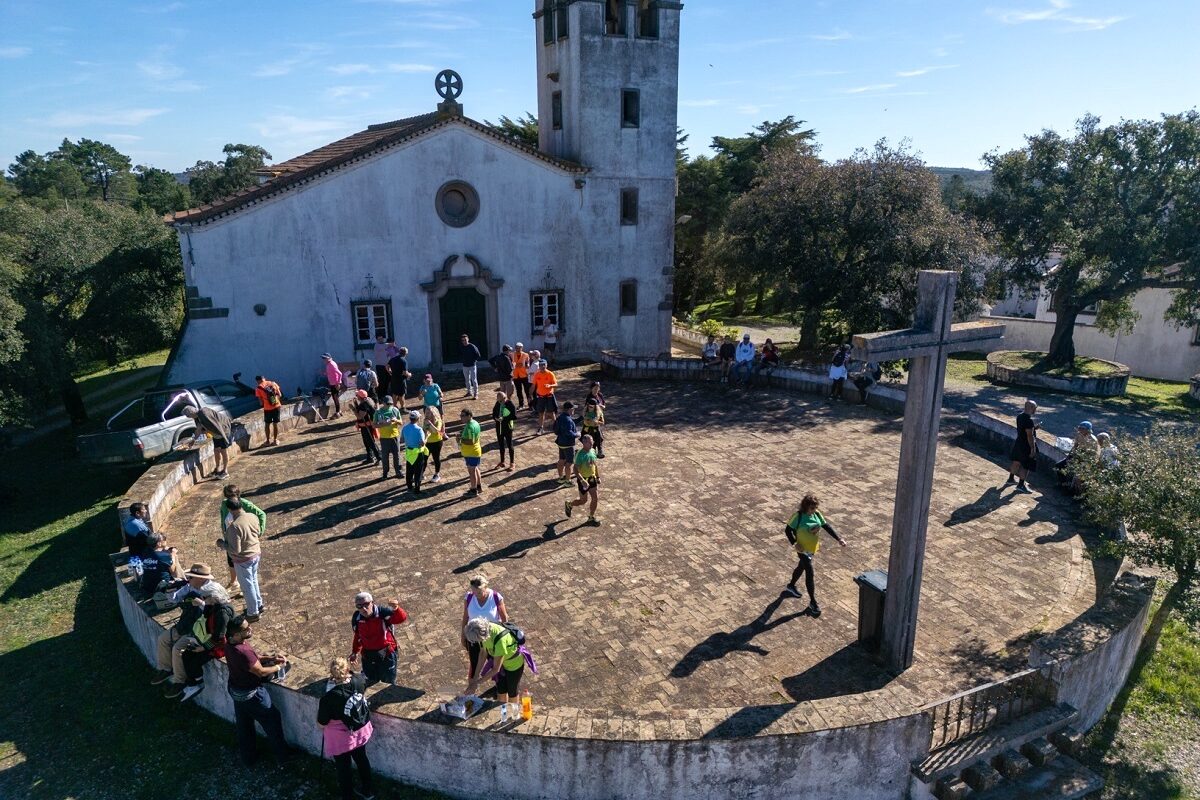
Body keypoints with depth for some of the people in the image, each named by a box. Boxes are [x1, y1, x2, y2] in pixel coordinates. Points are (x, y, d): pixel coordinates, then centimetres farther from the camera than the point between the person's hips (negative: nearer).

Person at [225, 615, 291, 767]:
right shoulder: (242, 652, -37)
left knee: (244, 726, 25)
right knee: (272, 721, 12)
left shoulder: (231, 644, -8)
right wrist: (278, 666, -10)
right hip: (251, 694, -8)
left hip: (236, 690, 8)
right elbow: (261, 671, -25)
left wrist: (271, 657, -3)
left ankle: (248, 758, 43)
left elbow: (254, 657, 6)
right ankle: (283, 755, 29)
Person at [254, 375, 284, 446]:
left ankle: (268, 441, 20)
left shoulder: (258, 388, -5)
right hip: (277, 406, 2)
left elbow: (261, 401, -3)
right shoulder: (273, 383, 3)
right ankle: (275, 440, 18)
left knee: (267, 424, 14)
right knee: (275, 424, 11)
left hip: (267, 408, -2)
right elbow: (280, 395, 3)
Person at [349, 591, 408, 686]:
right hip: (367, 655, 3)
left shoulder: (382, 612, -25)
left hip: (386, 653, -3)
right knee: (370, 684, 19)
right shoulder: (356, 618, -11)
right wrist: (355, 652, 13)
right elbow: (358, 636, 8)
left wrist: (396, 609, -59)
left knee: (388, 683, 16)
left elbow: (402, 619, -39)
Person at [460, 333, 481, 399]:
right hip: (465, 366, 6)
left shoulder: (472, 347, -13)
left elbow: (478, 356, -10)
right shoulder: (461, 347, 1)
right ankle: (469, 392, 28)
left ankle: (476, 393, 0)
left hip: (472, 365, -6)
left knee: (474, 380, -5)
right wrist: (463, 360, 4)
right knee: (467, 380, 15)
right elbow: (459, 355, 17)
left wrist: (474, 360, -10)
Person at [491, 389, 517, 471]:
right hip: (499, 427, 5)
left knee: (509, 445, 6)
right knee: (501, 445, 16)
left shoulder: (510, 404, -16)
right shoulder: (497, 404, -1)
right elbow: (494, 414, 8)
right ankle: (502, 462, 30)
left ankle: (512, 463, 19)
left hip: (508, 428, -5)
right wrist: (495, 418, -15)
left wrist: (504, 418, -25)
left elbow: (514, 416, -18)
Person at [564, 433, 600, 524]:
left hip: (592, 478, 6)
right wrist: (582, 481, -31)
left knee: (595, 498, 6)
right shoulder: (580, 454, -23)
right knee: (583, 500, 7)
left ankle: (591, 517, 24)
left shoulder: (593, 451, 0)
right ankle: (568, 504, 34)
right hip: (583, 480, -6)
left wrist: (598, 477, 12)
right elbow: (575, 469, -24)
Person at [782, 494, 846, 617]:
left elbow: (827, 526, 1)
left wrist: (838, 539, -7)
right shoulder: (798, 516, -22)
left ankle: (791, 586, 50)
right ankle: (812, 602, -1)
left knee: (802, 567, 25)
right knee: (809, 572, -9)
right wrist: (794, 543, -26)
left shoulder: (817, 514, -5)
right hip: (803, 549, -7)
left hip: (813, 548, 7)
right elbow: (788, 530, -15)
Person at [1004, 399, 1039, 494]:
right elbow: (1030, 436, -25)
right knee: (1026, 466, 2)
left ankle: (1011, 478, 39)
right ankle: (1021, 485, 10)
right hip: (1026, 445, -9)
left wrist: (1034, 428, 6)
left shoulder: (1020, 416, 1)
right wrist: (1033, 449, -20)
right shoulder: (1029, 420, -27)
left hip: (1019, 443, 9)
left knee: (1016, 461, 24)